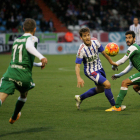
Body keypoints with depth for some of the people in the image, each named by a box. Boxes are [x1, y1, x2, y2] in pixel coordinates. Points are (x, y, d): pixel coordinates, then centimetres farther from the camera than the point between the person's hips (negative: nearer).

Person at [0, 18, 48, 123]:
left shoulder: (16, 41, 26)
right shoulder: (32, 38, 5)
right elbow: (29, 46, -21)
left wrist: (39, 64, 52)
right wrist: (41, 57, -32)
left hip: (10, 72, 3)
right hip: (24, 75, -3)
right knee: (23, 95, 30)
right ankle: (14, 117, 47)